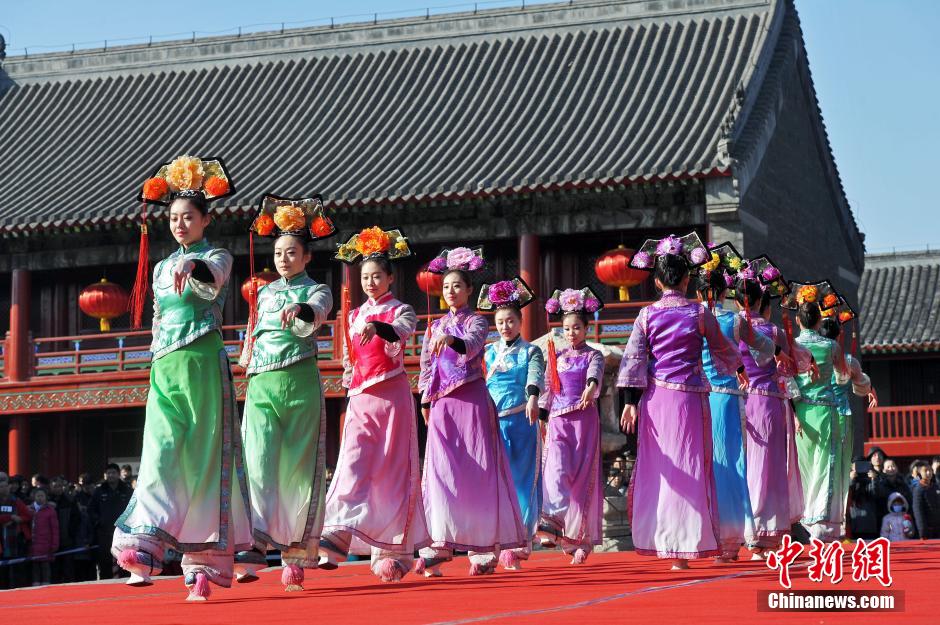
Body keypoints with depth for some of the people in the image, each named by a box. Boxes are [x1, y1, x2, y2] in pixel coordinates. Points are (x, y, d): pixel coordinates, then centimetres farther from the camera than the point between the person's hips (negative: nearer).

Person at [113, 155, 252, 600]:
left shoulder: (217, 257, 2)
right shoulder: (162, 268, 19)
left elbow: (212, 280, -23)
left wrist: (192, 266, -45)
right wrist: (160, 359, 16)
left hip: (202, 364, -4)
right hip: (164, 368, 5)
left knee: (204, 459, -5)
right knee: (160, 455, -11)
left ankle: (204, 563, -3)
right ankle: (145, 547, -23)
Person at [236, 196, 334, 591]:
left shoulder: (316, 291, 4)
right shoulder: (263, 294, 17)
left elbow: (316, 314, -19)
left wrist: (299, 311, -39)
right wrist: (248, 355, 10)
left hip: (300, 383, -3)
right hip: (261, 383, 3)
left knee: (299, 468, 0)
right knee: (258, 462, -15)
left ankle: (297, 555, 6)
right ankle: (256, 544, -25)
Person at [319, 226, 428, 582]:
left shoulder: (400, 311, 0)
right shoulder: (353, 316, 16)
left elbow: (402, 332, -24)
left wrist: (378, 327, -42)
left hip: (391, 394, -4)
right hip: (360, 397, 4)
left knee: (392, 469, -2)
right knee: (353, 464, -11)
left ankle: (394, 549, 1)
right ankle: (339, 533, -19)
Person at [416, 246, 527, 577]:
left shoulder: (476, 322, 3)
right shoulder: (435, 327, 17)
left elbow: (472, 346, -19)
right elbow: (427, 367, 19)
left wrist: (451, 340, -39)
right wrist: (425, 401, 10)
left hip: (472, 401, -4)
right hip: (443, 405, 4)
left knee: (477, 471, -5)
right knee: (441, 471, -7)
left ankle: (484, 549, -2)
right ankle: (438, 545, -9)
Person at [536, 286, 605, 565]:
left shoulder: (593, 356, 4)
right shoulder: (557, 358, 14)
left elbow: (594, 374, -18)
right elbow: (548, 388, 18)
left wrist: (591, 387, -40)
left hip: (584, 419, -2)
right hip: (558, 419, 2)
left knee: (583, 477, -2)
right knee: (557, 469, -20)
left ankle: (580, 538, 5)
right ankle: (554, 521, -35)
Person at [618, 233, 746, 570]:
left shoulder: (647, 315, 1)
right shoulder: (700, 313, -1)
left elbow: (633, 359, -2)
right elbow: (722, 349, 12)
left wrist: (630, 402, 1)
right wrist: (739, 370, 32)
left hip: (656, 399, 1)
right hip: (690, 399, -1)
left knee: (656, 469, 10)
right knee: (688, 468, 1)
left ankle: (657, 540, 11)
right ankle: (683, 547, -2)